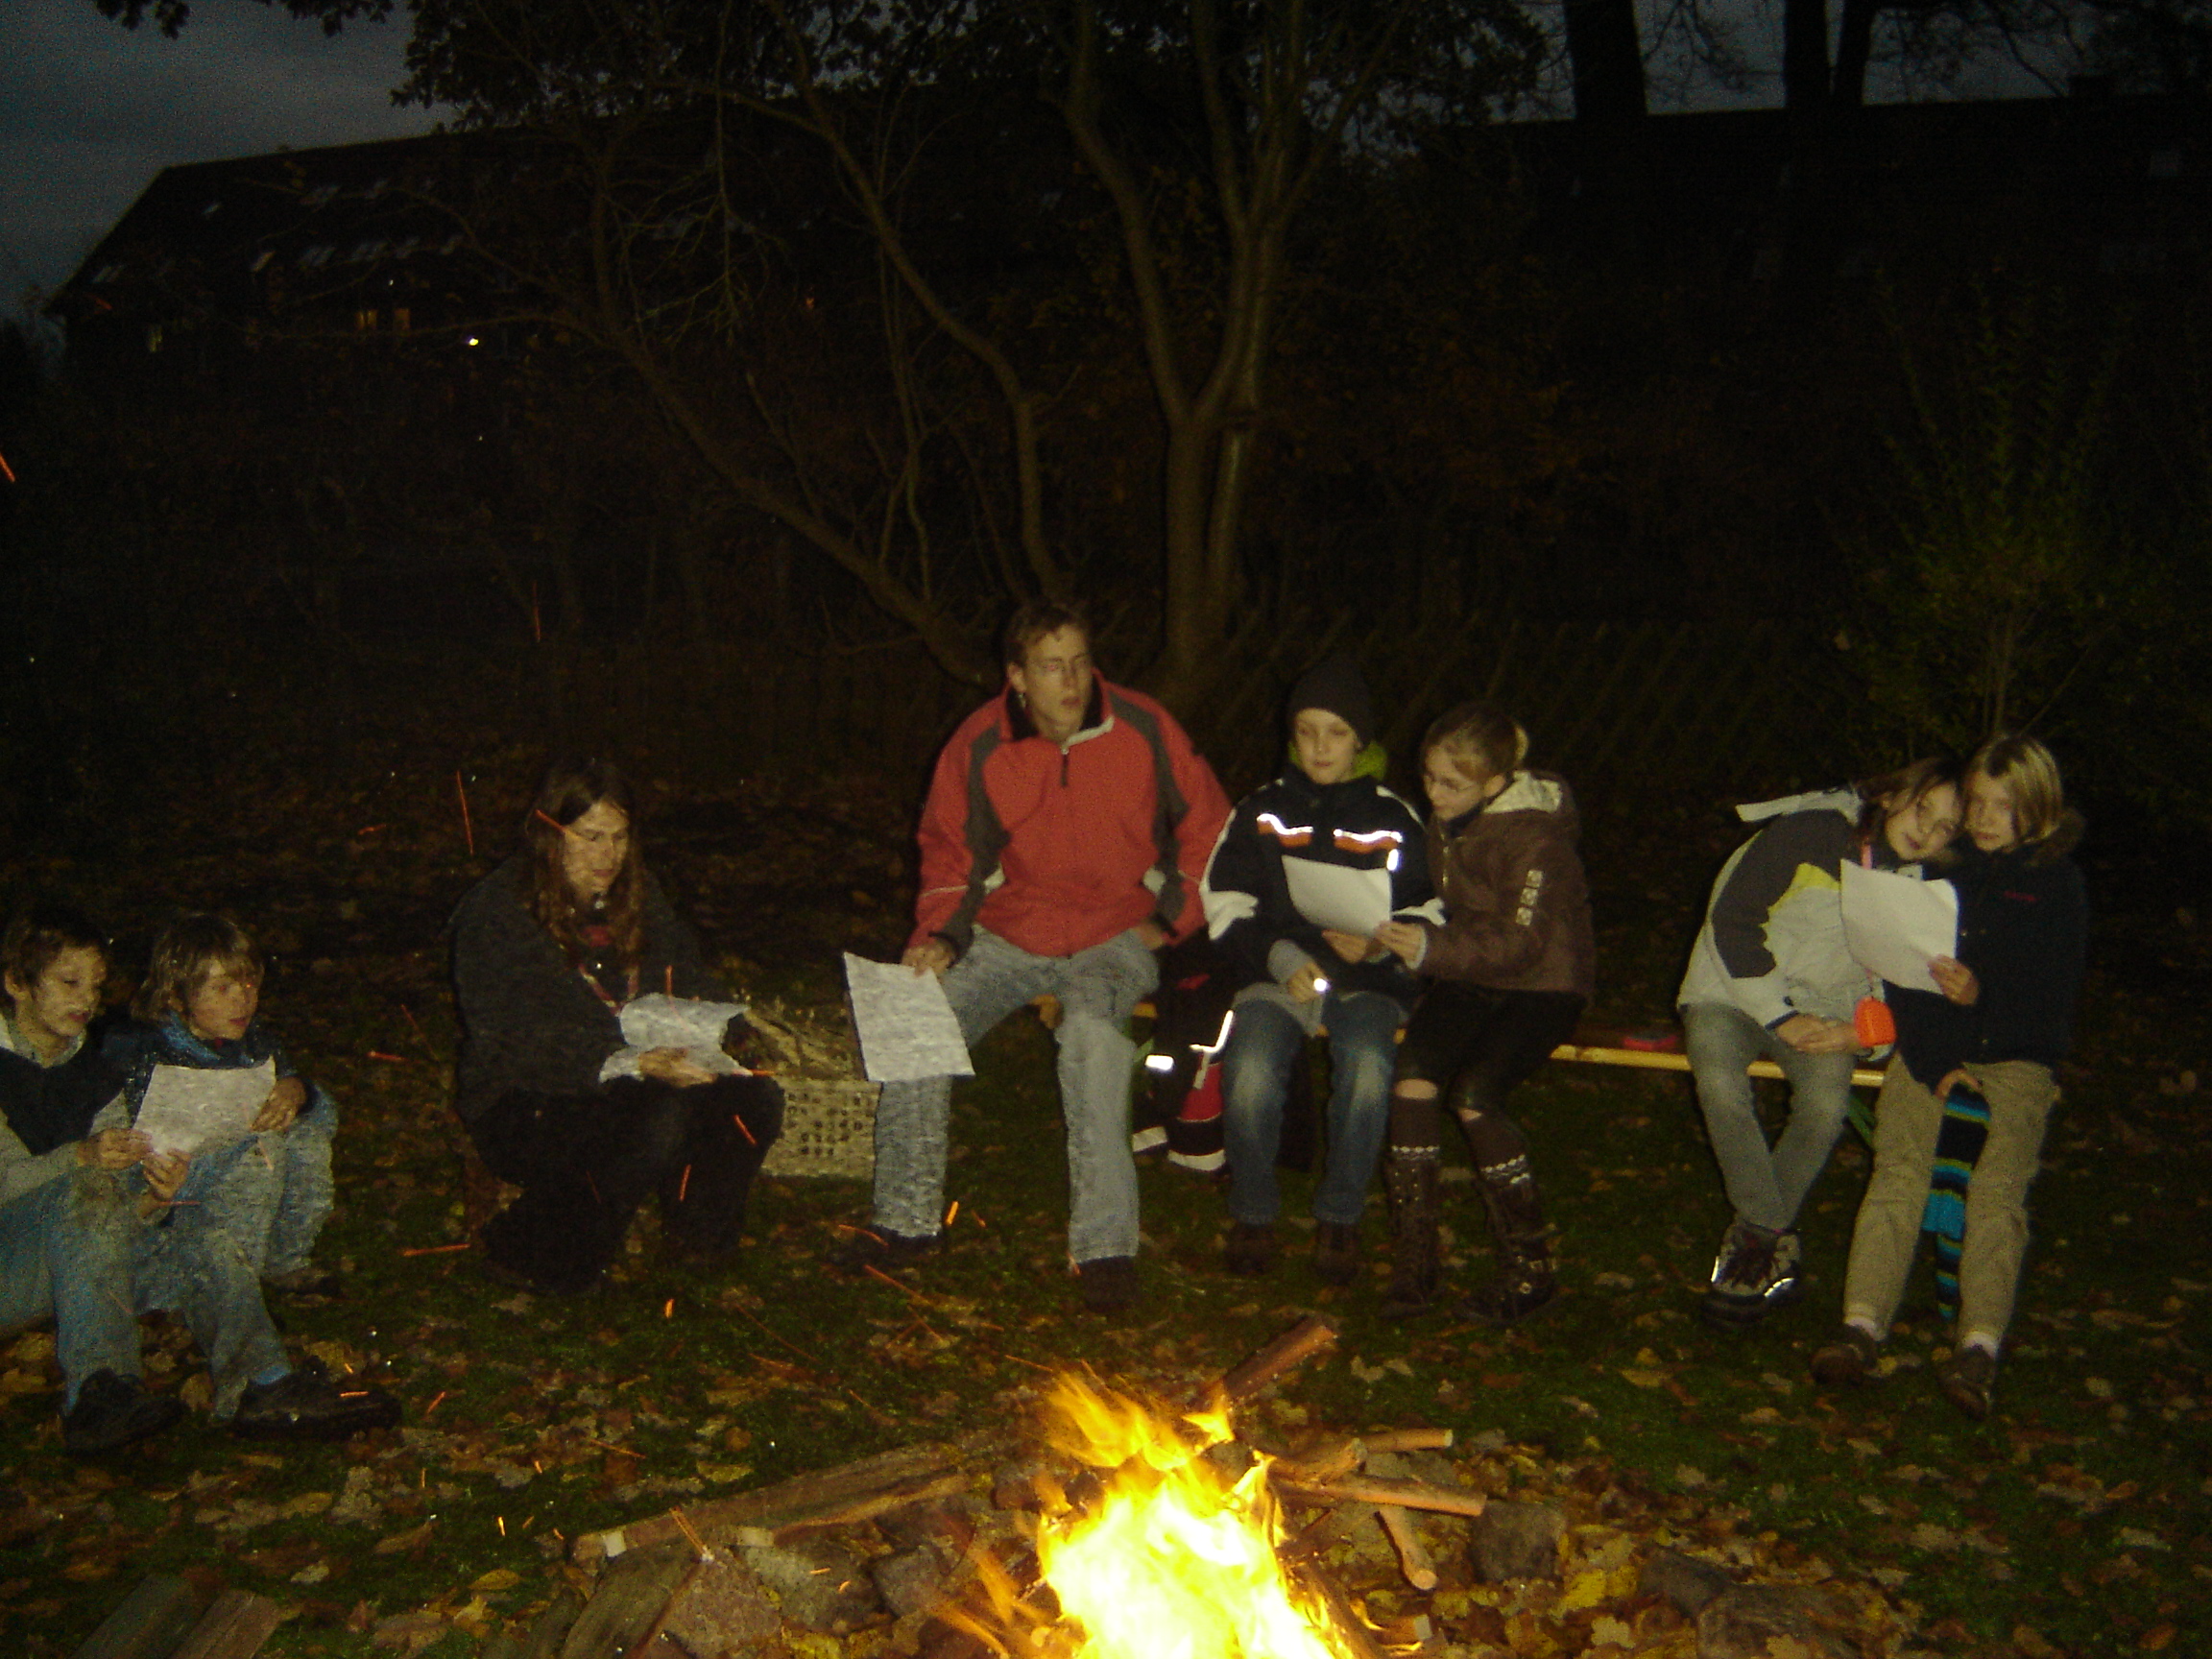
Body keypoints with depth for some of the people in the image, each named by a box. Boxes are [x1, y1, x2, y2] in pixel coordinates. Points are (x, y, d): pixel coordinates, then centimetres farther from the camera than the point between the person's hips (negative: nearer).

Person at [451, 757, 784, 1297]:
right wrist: (629, 1065, -34)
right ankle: (526, 1249, -14)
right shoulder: (496, 912, -14)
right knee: (661, 1121, -34)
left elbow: (686, 978, 12)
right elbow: (516, 1042, -22)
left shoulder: (635, 894, 9)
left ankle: (697, 1231, 7)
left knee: (753, 1100, -18)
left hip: (631, 1077, 6)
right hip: (525, 1106, -6)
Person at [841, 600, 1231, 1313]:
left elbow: (1207, 822, 6)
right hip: (1008, 935, 3)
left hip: (1115, 938, -3)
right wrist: (940, 936, -7)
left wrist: (1175, 916, 1)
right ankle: (907, 1221, -1)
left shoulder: (1142, 727, -8)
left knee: (1092, 1028, -35)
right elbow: (947, 851, 8)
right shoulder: (978, 745, -4)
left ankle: (1106, 1244, -28)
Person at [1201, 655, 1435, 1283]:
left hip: (1367, 980, 0)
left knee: (1367, 1066, -34)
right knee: (1250, 1071, -31)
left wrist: (1377, 944, -13)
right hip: (1277, 974, 1)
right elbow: (1225, 906, 7)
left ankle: (1339, 1217, -11)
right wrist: (1280, 956, -11)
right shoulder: (1261, 812, 15)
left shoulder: (1392, 819, 14)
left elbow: (1427, 914, 10)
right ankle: (1253, 1213, -5)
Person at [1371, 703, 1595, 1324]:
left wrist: (1433, 949, -36)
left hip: (1543, 983, -6)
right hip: (1472, 975, 6)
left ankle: (1529, 1270, -9)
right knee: (1412, 1077, -19)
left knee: (1474, 1094, -26)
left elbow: (1522, 942, -26)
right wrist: (1391, 935, 2)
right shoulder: (1445, 821, 3)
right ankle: (1413, 1262, -9)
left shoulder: (1536, 839, -22)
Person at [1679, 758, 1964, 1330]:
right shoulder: (1808, 832, -15)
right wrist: (1781, 1016, -16)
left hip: (1824, 1010, 3)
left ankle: (1755, 1235, -6)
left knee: (1828, 1105, -28)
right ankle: (1774, 1239, -17)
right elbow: (1731, 921, -14)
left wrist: (1858, 1030, -13)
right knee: (1720, 1083, -34)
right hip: (1734, 993, -3)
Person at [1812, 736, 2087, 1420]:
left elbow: (2054, 1000, 4)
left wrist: (1983, 997, -16)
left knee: (1998, 1185, -25)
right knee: (1900, 1169, -22)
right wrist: (1934, 1064, -7)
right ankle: (1861, 1325, -36)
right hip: (1928, 1049, 1)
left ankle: (1979, 1345, -39)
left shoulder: (2058, 884, 9)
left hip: (2016, 1058, -1)